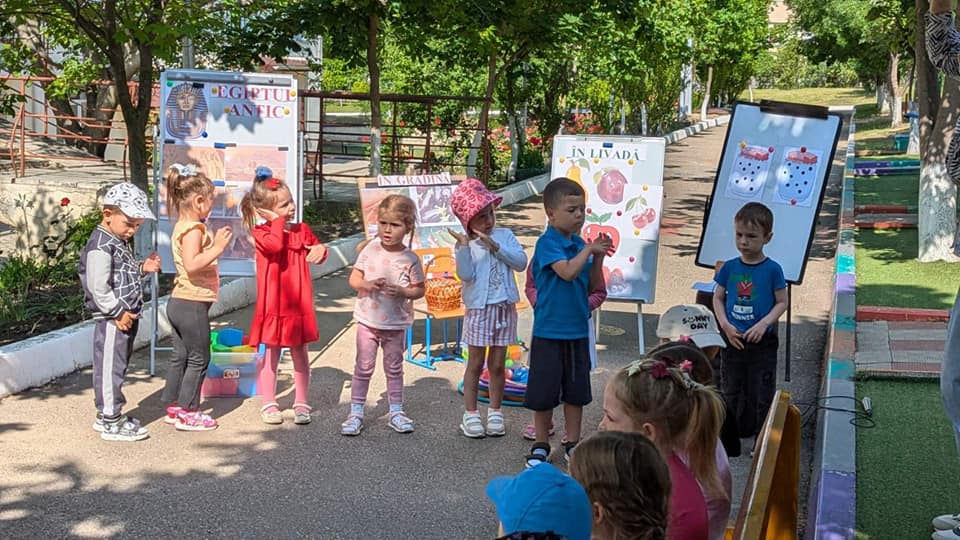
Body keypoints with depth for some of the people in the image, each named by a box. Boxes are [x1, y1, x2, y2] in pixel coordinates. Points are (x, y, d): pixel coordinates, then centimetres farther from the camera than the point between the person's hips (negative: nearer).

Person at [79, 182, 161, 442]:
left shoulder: (120, 243, 14)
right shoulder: (100, 247, -17)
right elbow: (99, 287, -22)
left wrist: (142, 268, 8)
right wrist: (118, 313, -20)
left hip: (126, 317, 10)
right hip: (112, 321, -10)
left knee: (117, 367, 17)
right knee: (110, 369, -3)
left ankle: (107, 415, 28)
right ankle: (111, 423, 3)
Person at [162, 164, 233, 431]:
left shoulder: (181, 227, 13)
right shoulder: (194, 229, -18)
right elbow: (192, 264, -30)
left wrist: (214, 243, 20)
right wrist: (217, 248, -27)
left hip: (179, 301, 10)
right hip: (193, 304, -10)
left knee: (180, 356, 16)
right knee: (199, 358, 0)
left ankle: (173, 406, 24)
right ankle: (187, 412, 5)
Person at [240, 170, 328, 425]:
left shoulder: (302, 230, 5)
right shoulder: (261, 232, -10)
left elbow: (316, 247, 21)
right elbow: (275, 244, -31)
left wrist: (320, 249, -2)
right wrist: (278, 221, -19)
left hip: (299, 306, 4)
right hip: (272, 306, -3)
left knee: (300, 355, 10)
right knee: (271, 356, 8)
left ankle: (301, 404, 20)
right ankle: (269, 404, 21)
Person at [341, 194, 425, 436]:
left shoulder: (410, 259, -8)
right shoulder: (370, 250, -5)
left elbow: (419, 290, -3)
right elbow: (353, 279, 0)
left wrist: (401, 290, -22)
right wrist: (367, 284, -21)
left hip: (395, 323, 0)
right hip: (368, 320, 1)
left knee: (394, 368, 13)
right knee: (363, 367, 7)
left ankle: (396, 411, 25)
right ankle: (356, 412, 15)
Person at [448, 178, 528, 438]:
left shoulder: (504, 235, 3)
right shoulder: (466, 244, -5)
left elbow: (521, 262, -9)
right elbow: (466, 275, -18)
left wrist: (495, 246, -16)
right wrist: (464, 245, -26)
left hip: (505, 308, 2)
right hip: (479, 309, -2)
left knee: (497, 365, 10)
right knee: (475, 363, 5)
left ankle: (495, 412, 21)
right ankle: (470, 414, 15)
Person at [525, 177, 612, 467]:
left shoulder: (580, 244, 7)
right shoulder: (547, 243, -12)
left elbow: (593, 286, 11)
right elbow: (567, 271, -27)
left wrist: (598, 257, -3)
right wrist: (589, 250, -16)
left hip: (578, 330, 6)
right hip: (549, 331, -6)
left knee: (576, 390, 13)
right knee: (544, 390, 5)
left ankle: (573, 444, 26)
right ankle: (541, 446, 21)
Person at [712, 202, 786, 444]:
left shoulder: (772, 269, -8)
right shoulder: (729, 267, 0)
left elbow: (782, 302, -4)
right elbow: (718, 298, 6)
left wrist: (763, 324, -18)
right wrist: (725, 325, -8)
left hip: (762, 342, -3)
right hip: (732, 340, 3)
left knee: (762, 395, 4)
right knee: (732, 392, 15)